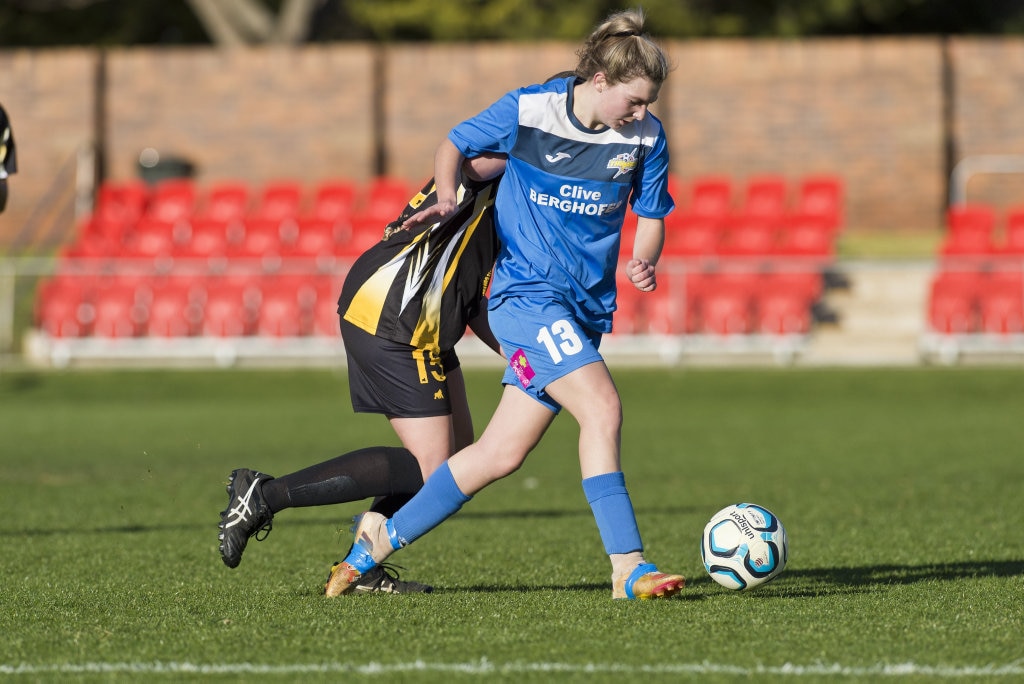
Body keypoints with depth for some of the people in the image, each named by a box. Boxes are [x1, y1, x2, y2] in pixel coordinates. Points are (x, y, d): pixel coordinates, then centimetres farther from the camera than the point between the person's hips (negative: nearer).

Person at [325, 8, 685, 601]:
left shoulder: (646, 136, -1)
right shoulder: (528, 111, -10)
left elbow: (652, 218, 9)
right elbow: (455, 145, 6)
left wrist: (644, 263, -12)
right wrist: (447, 197, -13)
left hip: (585, 308, 5)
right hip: (528, 291, -5)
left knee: (502, 453, 4)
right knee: (603, 408, -24)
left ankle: (383, 538, 18)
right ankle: (628, 568, -23)